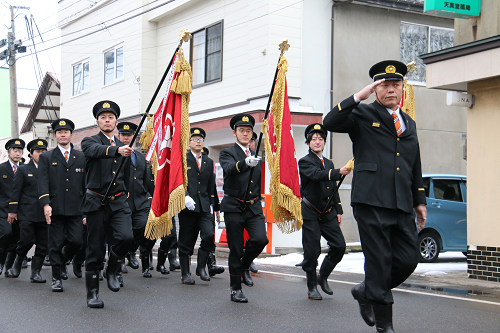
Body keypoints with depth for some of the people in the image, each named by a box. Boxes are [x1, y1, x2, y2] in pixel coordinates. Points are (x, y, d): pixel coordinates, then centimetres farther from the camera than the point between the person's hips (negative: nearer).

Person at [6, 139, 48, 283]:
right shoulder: (23, 170, 7)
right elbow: (16, 191, 4)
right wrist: (12, 211, -2)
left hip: (44, 214, 3)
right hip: (27, 214, -3)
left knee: (43, 245, 0)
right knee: (26, 241, -8)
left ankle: (35, 273, 10)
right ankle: (16, 266, 17)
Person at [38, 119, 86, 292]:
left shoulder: (81, 157, 13)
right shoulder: (46, 157, 9)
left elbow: (86, 184, 11)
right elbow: (43, 183, 0)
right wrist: (46, 204, -14)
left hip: (76, 209, 1)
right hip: (55, 209, -1)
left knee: (76, 241, -4)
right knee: (56, 244, 0)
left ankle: (62, 261, 26)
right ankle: (56, 278, 11)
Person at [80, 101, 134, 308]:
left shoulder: (123, 147, 17)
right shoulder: (90, 142, 3)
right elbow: (96, 150, -24)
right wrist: (117, 150, -42)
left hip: (119, 202, 3)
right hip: (96, 203, -3)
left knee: (126, 238, -20)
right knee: (94, 249, 0)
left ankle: (112, 270, 8)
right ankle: (92, 293, 13)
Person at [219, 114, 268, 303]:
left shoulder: (257, 156, 17)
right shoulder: (227, 153, 1)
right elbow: (229, 168, -24)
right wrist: (246, 162, -42)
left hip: (254, 207, 4)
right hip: (234, 207, -3)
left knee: (261, 239, -18)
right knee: (235, 250, -1)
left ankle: (245, 266, 11)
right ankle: (235, 289, 12)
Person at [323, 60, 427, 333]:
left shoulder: (409, 123, 22)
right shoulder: (363, 115, 5)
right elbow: (330, 123, -13)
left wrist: (419, 201, 21)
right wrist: (358, 97, -17)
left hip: (402, 206, 6)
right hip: (371, 202, -6)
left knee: (409, 259, 3)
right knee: (379, 262, -3)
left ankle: (366, 292, 27)